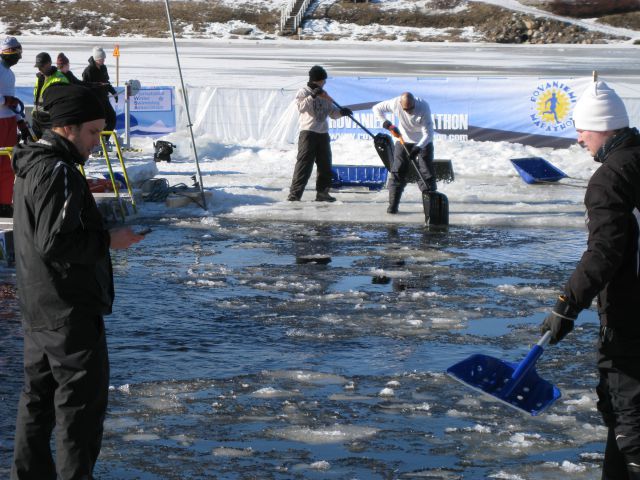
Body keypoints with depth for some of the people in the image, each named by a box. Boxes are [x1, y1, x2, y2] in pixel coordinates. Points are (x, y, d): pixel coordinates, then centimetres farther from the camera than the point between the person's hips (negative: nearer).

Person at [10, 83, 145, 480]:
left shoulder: (32, 165, 12)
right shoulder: (59, 172, -21)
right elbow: (55, 242, -26)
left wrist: (100, 229, 14)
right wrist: (108, 240, -17)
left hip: (39, 308, 10)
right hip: (70, 309, -10)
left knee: (39, 395, 17)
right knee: (83, 399, -2)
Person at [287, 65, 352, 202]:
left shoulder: (324, 95, 18)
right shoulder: (303, 92, -1)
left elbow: (332, 112, 19)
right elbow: (301, 107, -18)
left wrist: (342, 112, -1)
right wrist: (312, 96, -26)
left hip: (323, 134, 7)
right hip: (308, 133, -7)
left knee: (325, 165, 10)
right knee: (304, 164, -12)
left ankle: (322, 192, 19)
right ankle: (294, 194, -14)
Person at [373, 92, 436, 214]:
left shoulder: (423, 107, -29)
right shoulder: (395, 103, -23)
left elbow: (428, 132, -29)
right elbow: (377, 108, -7)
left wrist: (418, 147, -42)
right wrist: (388, 125, -18)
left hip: (423, 143, -2)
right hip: (403, 140, 2)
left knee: (426, 172, -6)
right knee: (397, 172, -2)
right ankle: (393, 204, 0)